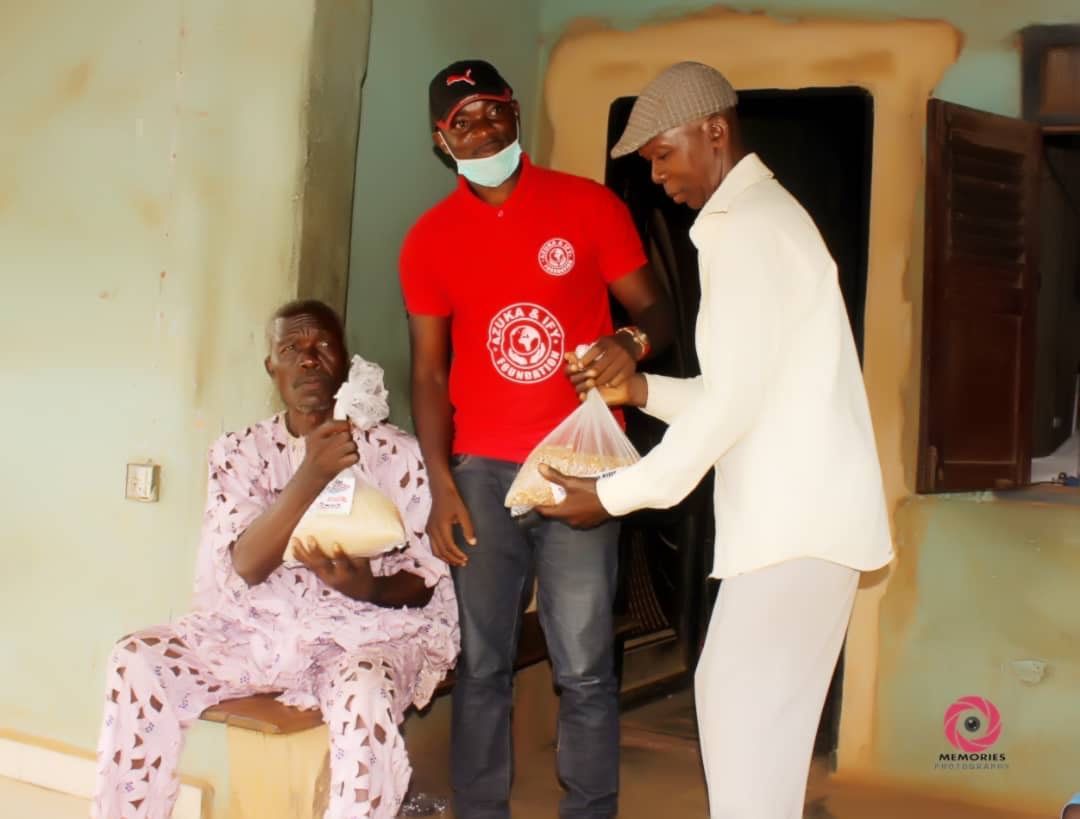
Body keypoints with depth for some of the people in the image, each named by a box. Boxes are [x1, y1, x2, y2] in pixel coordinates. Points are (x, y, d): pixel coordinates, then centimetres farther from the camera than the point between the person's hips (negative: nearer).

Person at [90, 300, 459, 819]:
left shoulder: (395, 452, 0)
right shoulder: (239, 451, 5)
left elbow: (424, 578, -1)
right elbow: (246, 566, -10)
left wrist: (368, 586, -25)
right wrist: (312, 474, -25)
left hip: (365, 632, -3)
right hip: (258, 628, 3)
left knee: (364, 697, -36)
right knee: (137, 662, -20)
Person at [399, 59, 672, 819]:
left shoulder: (590, 205, 1)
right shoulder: (429, 239, 7)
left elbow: (655, 309, 4)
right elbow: (429, 369, 7)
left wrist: (632, 341, -21)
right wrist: (441, 484, -2)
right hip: (481, 469, 2)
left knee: (584, 668, -1)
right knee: (482, 664, 5)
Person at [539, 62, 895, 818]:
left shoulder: (746, 226, -13)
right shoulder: (758, 216, 19)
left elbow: (733, 400, -18)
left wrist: (617, 495, -13)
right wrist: (641, 389, 9)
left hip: (799, 515, -10)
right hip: (793, 511, 10)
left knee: (744, 708, -8)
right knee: (735, 696, 13)